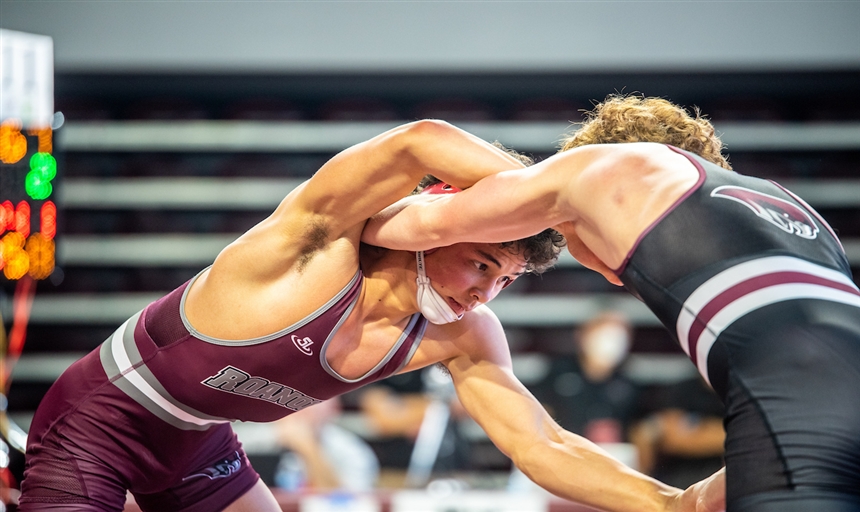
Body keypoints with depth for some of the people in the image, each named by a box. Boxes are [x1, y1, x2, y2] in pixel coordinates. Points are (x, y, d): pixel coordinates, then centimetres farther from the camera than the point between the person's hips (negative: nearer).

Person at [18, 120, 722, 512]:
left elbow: (542, 444, -16)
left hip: (195, 447, 7)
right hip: (96, 422, -7)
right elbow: (417, 143, -49)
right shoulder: (315, 249, -32)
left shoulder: (460, 337, -12)